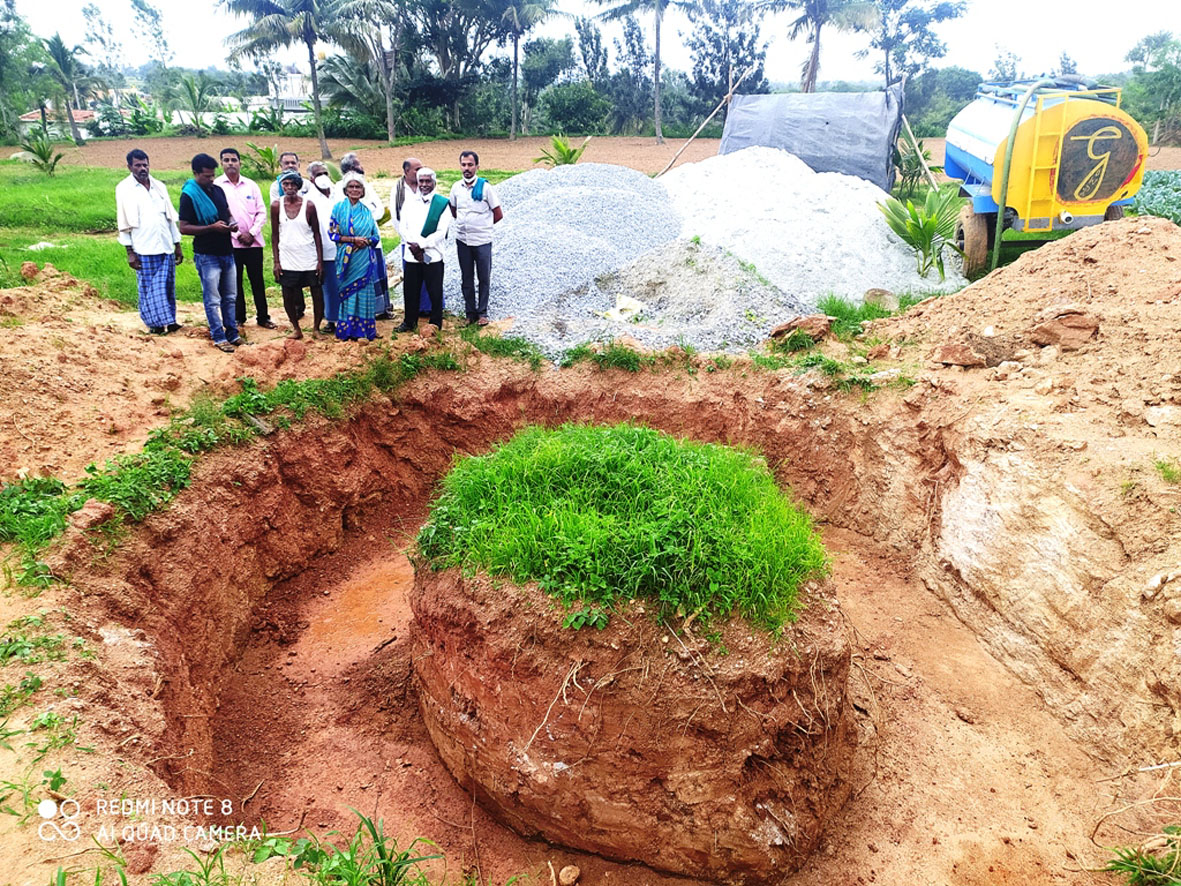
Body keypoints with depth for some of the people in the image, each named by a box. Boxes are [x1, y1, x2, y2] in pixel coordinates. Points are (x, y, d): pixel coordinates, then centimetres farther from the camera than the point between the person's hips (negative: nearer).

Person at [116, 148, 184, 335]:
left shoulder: (159, 186, 13)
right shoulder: (124, 189, 1)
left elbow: (171, 217, 16)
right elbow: (124, 224, -1)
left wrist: (177, 245, 13)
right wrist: (130, 252, -5)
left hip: (166, 247, 4)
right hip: (144, 250, -4)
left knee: (167, 285, 4)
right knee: (148, 288, 0)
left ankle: (169, 320, 12)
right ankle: (155, 323, 6)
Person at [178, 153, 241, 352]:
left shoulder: (218, 190, 9)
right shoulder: (189, 195, -10)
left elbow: (228, 213, 22)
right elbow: (184, 228, -13)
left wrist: (232, 223, -2)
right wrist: (212, 227, -21)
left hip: (226, 252, 7)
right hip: (207, 255, -7)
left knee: (230, 297, 14)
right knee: (212, 300, 1)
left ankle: (232, 333, 23)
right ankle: (218, 336, 9)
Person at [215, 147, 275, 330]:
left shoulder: (251, 184, 7)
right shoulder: (217, 185, 0)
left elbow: (261, 212, 5)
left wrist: (252, 233, -7)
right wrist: (237, 235, -10)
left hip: (253, 242, 2)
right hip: (230, 243, -1)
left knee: (257, 281, 5)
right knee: (234, 282, 6)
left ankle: (263, 316, 13)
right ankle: (238, 317, 16)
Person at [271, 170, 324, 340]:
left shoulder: (309, 205, -3)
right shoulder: (276, 206, 0)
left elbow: (316, 234, 1)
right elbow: (275, 235, 5)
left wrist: (320, 261, -4)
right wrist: (276, 262, 0)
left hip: (310, 260, -1)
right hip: (287, 260, 1)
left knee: (317, 294, 1)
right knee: (288, 296, 5)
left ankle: (316, 328, 19)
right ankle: (296, 329, 23)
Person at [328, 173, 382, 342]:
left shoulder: (366, 211, 11)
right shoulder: (339, 208, 3)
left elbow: (376, 236, 11)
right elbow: (332, 233, -2)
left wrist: (365, 241, -10)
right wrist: (353, 240, -12)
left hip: (365, 259, 2)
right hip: (347, 258, -2)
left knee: (364, 292, 1)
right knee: (348, 292, 0)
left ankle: (365, 329, 7)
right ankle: (347, 330, 6)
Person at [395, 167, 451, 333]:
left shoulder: (442, 204, -2)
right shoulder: (409, 202, 11)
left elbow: (441, 232, -9)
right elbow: (402, 227, 7)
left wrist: (420, 244, -15)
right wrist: (413, 244, -10)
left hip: (433, 256, -4)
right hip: (411, 255, 4)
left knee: (435, 292, 2)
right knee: (410, 290, 10)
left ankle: (435, 324, 15)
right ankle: (409, 322, 24)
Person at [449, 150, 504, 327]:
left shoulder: (484, 187, -9)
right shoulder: (456, 187, 2)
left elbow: (498, 214, -4)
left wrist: (483, 225, 5)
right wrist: (465, 224, 11)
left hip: (482, 240, -3)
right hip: (462, 240, 4)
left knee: (484, 278, 4)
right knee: (466, 279, 9)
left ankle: (482, 312, 15)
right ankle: (470, 312, 19)